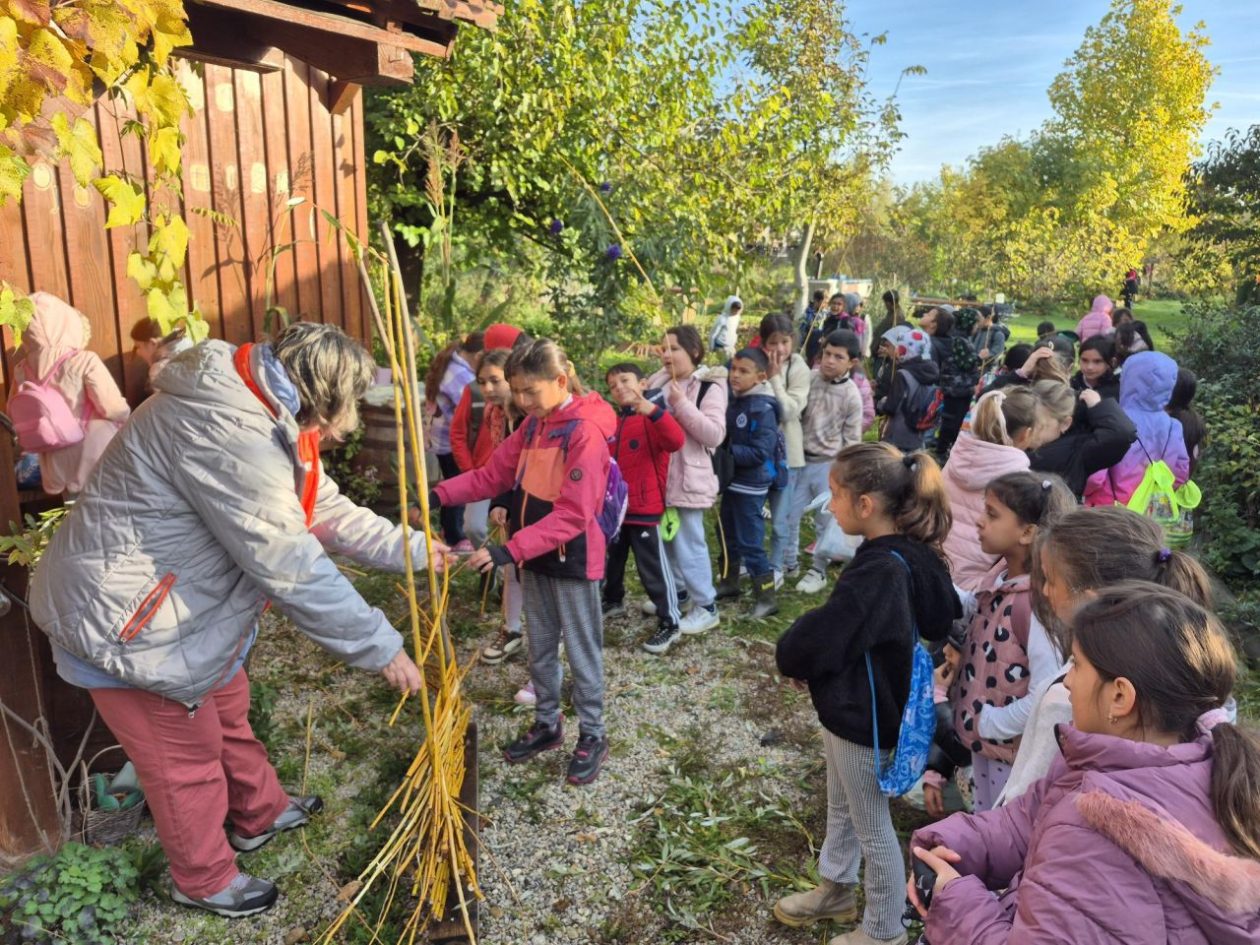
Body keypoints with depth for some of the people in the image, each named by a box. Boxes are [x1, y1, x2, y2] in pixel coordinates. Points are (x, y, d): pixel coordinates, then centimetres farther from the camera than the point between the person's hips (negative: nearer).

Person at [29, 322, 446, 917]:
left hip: (190, 606, 10)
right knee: (186, 755, 10)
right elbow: (292, 567, -33)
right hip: (124, 623, -10)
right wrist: (379, 646, -25)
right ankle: (204, 881, 34)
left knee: (228, 715, 25)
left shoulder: (266, 418, 0)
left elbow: (324, 510, 8)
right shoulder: (229, 431, -34)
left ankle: (260, 814, 49)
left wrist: (410, 549, 8)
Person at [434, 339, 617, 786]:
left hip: (573, 560, -8)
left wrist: (509, 550, -32)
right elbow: (493, 474, 7)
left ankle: (592, 737, 23)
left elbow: (573, 515, -27)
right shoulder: (532, 425, 5)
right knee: (540, 648, 19)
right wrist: (440, 495, -8)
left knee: (582, 652, 7)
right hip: (535, 557, 8)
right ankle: (547, 725, 36)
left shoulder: (586, 431, -22)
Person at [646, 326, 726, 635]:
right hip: (660, 475, 7)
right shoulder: (659, 382, 8)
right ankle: (678, 592, 35)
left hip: (689, 478, -7)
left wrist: (682, 404, -25)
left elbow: (715, 434, -22)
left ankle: (706, 606, 12)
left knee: (688, 542, -2)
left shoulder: (709, 387, -12)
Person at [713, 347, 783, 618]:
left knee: (750, 542, -3)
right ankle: (729, 582, 37)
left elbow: (759, 452, -24)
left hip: (750, 486, -8)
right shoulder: (733, 400, 4)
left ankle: (767, 598, 9)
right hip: (731, 481, 8)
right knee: (727, 534, 20)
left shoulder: (763, 409, -20)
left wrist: (726, 453, -21)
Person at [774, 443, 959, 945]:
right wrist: (802, 657, 0)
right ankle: (835, 890, 49)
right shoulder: (909, 556, -3)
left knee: (872, 827, 12)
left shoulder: (879, 572, -31)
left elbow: (818, 638, -29)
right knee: (841, 807, 27)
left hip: (862, 716, -9)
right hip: (857, 706, 9)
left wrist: (789, 658, -6)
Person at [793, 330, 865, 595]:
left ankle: (818, 571, 22)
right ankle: (787, 564, 28)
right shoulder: (809, 379, -6)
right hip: (801, 458, 3)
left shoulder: (851, 396, -9)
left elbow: (852, 440, -2)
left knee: (826, 522, 5)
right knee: (789, 515, 9)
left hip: (829, 464, -2)